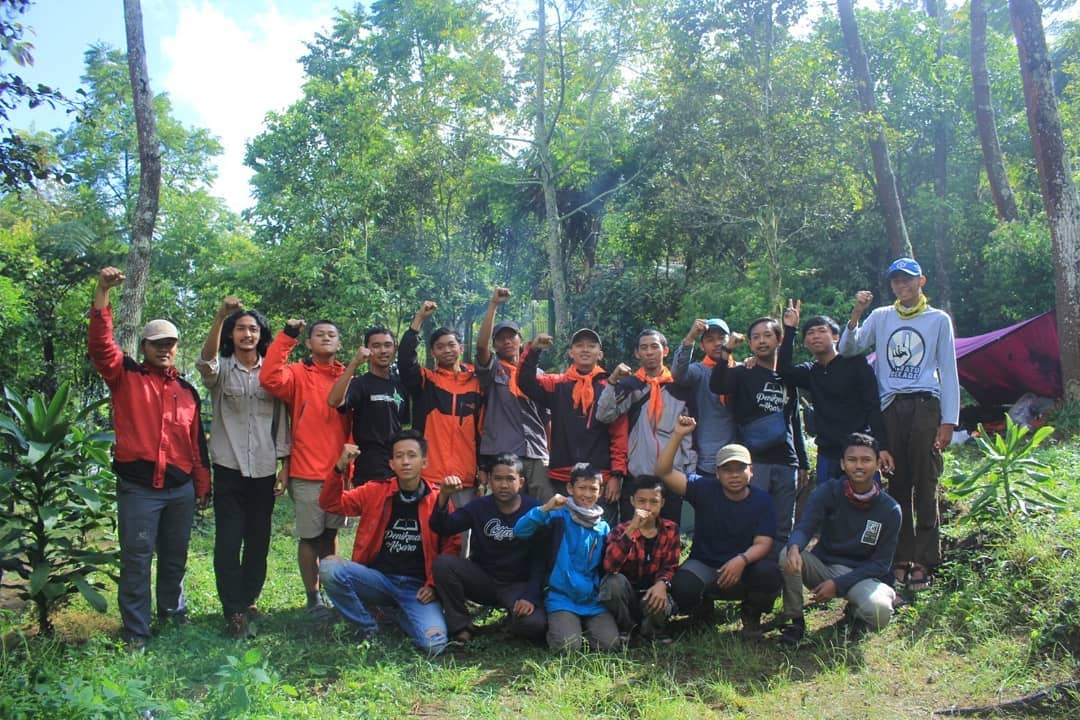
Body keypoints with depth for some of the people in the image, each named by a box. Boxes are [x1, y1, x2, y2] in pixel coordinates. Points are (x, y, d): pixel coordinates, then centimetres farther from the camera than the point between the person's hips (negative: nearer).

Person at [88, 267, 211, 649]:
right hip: (138, 486, -4)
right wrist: (103, 291, -22)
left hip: (181, 488, 4)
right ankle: (136, 633, 10)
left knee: (175, 558, 15)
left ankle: (174, 613, 34)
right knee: (136, 560, 1)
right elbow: (100, 343, -14)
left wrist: (202, 486, 16)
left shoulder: (187, 390, 13)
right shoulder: (125, 376, 3)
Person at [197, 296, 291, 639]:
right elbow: (206, 361, -23)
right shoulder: (221, 369, 2)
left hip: (265, 471, 2)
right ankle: (234, 611, 5)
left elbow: (283, 421, 9)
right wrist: (220, 317, -37)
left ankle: (248, 601, 24)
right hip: (229, 469, -2)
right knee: (228, 542, -4)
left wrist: (285, 464, 3)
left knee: (259, 542, 9)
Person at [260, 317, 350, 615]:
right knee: (310, 536, 5)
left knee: (331, 533, 16)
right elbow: (269, 378, -24)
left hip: (339, 473, 4)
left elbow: (353, 424, 11)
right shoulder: (298, 374, -4)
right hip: (307, 474, -4)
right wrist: (286, 336, -22)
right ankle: (313, 597, 18)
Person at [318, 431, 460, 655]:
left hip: (417, 586, -1)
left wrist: (433, 584, -8)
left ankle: (403, 615, 10)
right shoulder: (375, 492, 3)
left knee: (434, 644, -26)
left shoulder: (438, 500, -2)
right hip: (378, 578, 2)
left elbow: (451, 547, 3)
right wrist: (341, 468, -15)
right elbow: (330, 503, 1)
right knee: (329, 568, -25)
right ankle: (368, 628, -2)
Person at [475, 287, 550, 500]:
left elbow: (545, 417, 17)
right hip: (501, 454, -2)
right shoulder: (492, 370, 7)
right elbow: (481, 345, -13)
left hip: (536, 454, 3)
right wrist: (493, 305, -16)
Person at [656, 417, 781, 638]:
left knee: (769, 572, -32)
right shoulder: (705, 490, -8)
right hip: (704, 566, 0)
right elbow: (664, 472, -17)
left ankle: (751, 615, 4)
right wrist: (678, 436, -29)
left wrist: (742, 560, -36)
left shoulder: (763, 500, -6)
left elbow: (763, 544, -14)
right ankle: (703, 605, 10)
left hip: (744, 570, 1)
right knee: (683, 587, -32)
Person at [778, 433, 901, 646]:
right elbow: (804, 527, -17)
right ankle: (795, 621, -11)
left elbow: (881, 563, -7)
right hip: (823, 566, 1)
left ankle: (857, 612, 6)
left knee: (879, 611, -33)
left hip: (862, 575, -1)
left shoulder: (890, 510, -8)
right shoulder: (828, 491, -7)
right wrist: (794, 547, -43)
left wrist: (838, 584, -19)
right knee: (787, 555, -29)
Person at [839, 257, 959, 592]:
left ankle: (924, 561, 2)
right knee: (896, 485, 5)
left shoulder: (938, 319, 8)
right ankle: (901, 558, 13)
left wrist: (949, 420, -1)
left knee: (925, 486, -3)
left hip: (924, 406, -2)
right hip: (890, 408, 2)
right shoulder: (881, 317, 12)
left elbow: (948, 372, 6)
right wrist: (856, 314, -10)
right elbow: (847, 349, 2)